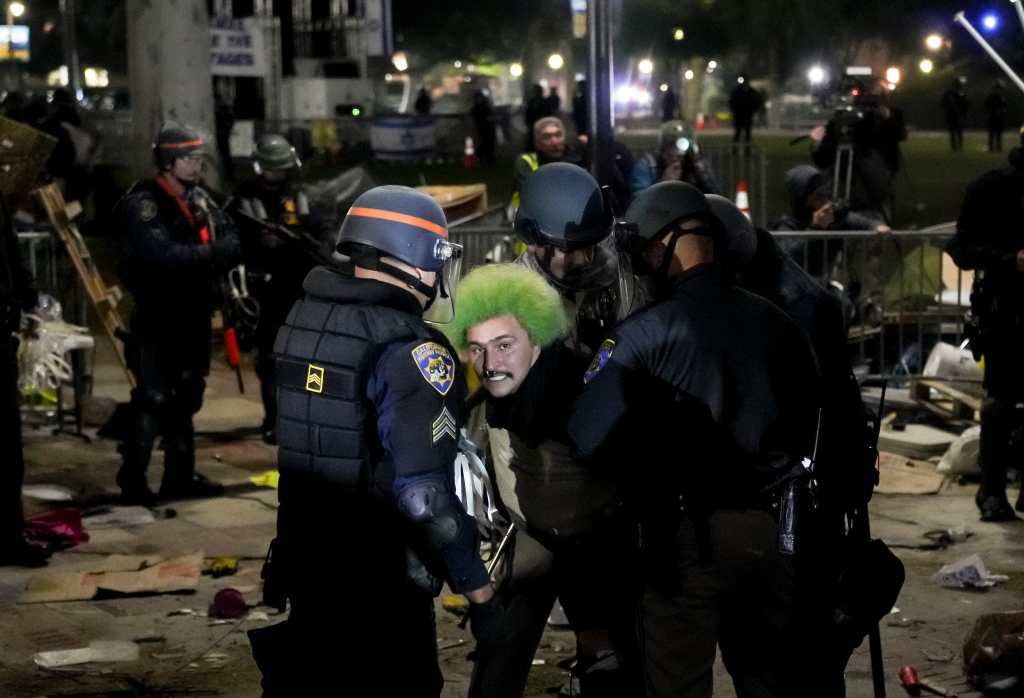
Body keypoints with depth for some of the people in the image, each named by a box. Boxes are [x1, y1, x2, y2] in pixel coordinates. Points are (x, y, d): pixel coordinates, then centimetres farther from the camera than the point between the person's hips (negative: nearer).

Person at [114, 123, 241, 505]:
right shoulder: (143, 203, -13)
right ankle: (132, 481, -2)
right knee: (154, 399, -8)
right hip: (156, 319, -8)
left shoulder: (200, 201, 11)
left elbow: (232, 242, 2)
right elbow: (161, 252, -26)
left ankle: (180, 476, 24)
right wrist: (210, 253, -16)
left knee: (185, 398, 14)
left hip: (193, 315, 8)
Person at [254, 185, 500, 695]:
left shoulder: (292, 322, 2)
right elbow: (425, 491, -26)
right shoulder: (411, 354, -20)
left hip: (291, 575, 7)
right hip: (382, 586, -7)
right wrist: (480, 594, -20)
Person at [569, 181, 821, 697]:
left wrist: (642, 467, 5)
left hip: (688, 536, -5)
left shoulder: (647, 333, -11)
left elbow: (588, 439, -14)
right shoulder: (776, 323, 4)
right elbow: (810, 426, 8)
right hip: (768, 531, 5)